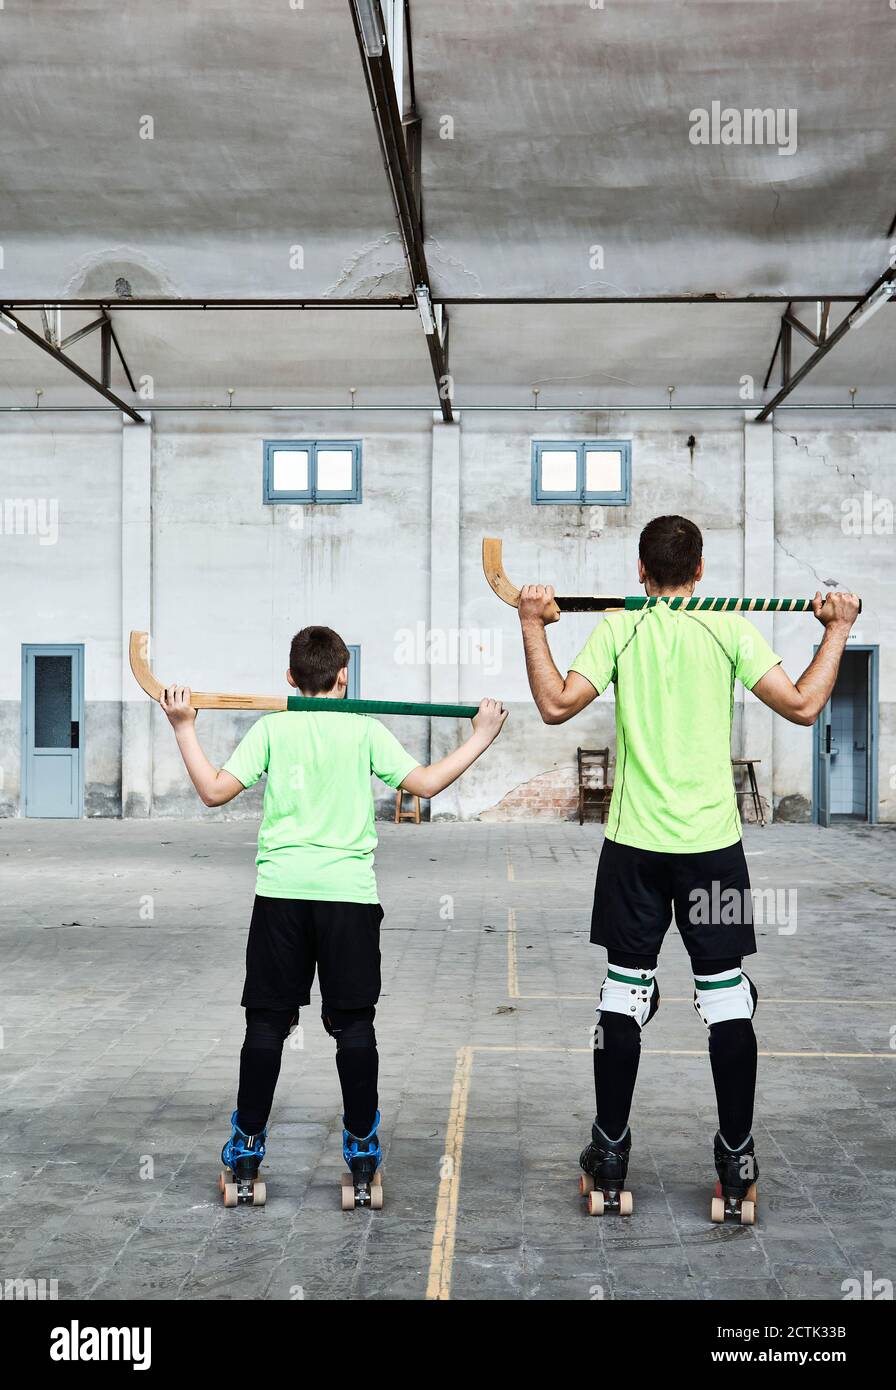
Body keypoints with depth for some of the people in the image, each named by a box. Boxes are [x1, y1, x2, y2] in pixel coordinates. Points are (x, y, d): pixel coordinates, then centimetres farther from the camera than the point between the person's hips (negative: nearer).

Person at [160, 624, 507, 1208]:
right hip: (349, 891, -1)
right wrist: (480, 739, 8)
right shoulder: (364, 729, 1)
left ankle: (247, 1150, 12)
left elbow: (215, 790, -2)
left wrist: (185, 729, 7)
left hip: (281, 890, 1)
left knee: (267, 1020, 6)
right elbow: (427, 783, -2)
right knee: (354, 1022, 5)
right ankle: (363, 1151, 10)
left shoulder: (271, 728, 2)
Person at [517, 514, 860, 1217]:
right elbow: (803, 705, -7)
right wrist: (838, 631, 5)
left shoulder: (618, 628, -1)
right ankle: (737, 1159, 12)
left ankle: (610, 1154, 15)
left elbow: (557, 703, -7)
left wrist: (532, 625, 4)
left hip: (634, 842, 1)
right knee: (726, 995, 7)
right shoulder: (731, 629, -3)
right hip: (713, 841, 0)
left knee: (625, 992, 8)